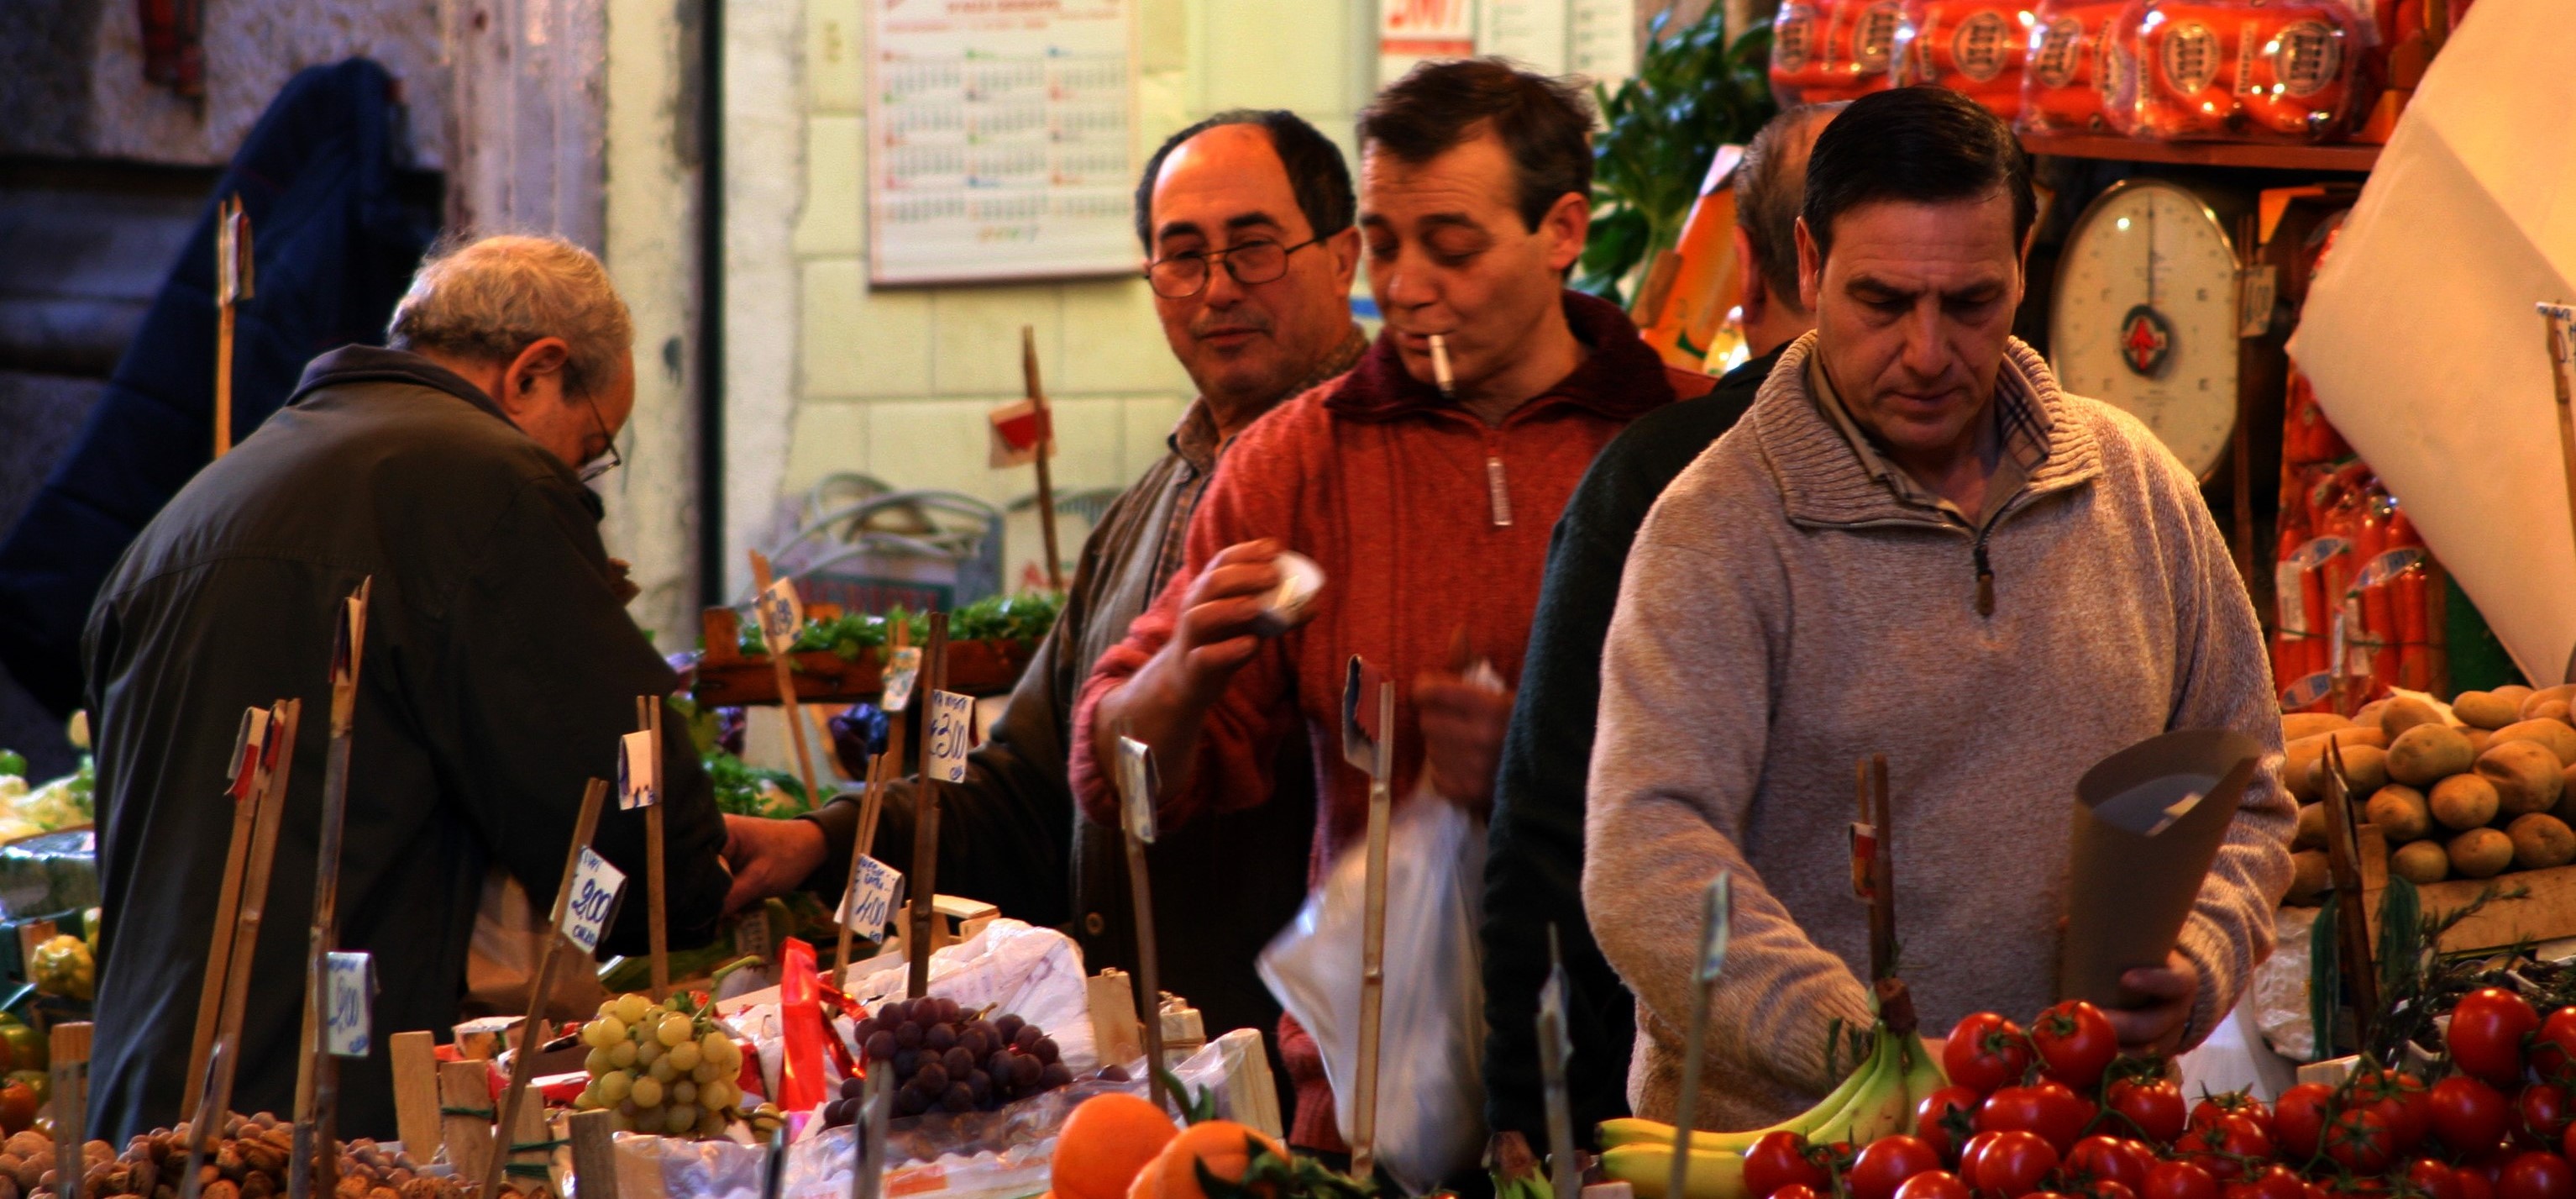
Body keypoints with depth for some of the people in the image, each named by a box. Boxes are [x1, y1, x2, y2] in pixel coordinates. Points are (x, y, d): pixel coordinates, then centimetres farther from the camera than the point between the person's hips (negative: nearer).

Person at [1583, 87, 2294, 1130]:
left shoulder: (2136, 487, 11)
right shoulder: (1719, 532, -5)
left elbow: (2245, 803, 21)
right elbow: (1649, 862, -18)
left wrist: (2198, 963, 0)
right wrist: (1860, 1049, -31)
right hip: (1785, 1144, -4)